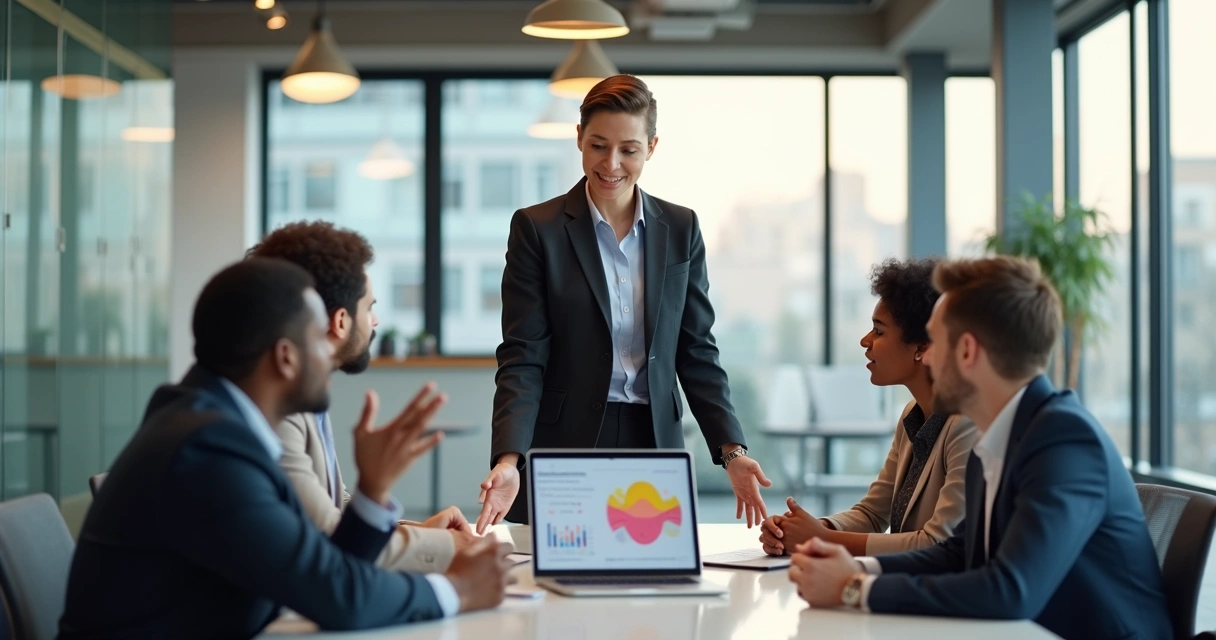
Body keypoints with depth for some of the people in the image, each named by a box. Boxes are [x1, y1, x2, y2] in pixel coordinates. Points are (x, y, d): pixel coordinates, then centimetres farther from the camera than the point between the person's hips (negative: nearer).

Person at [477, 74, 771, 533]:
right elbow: (523, 358, -8)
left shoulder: (680, 229, 6)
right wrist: (508, 460, -21)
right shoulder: (537, 229, -3)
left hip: (654, 444, 3)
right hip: (564, 448, -2)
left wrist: (732, 451, -3)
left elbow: (696, 350, 8)